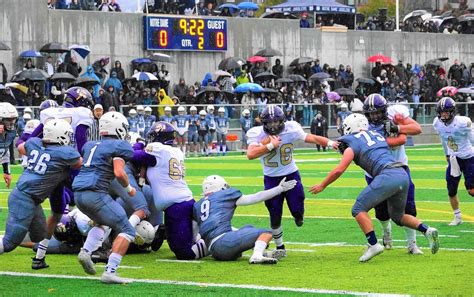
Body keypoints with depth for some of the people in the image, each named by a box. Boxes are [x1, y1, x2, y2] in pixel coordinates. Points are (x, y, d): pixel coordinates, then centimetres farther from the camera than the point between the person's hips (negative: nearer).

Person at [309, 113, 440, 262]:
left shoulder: (352, 146, 6)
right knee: (397, 216, 24)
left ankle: (373, 244, -10)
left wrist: (322, 186, 12)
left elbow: (339, 170, 0)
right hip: (403, 175, 7)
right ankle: (427, 230, 6)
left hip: (387, 176, -7)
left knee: (359, 209, 1)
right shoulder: (378, 135, 25)